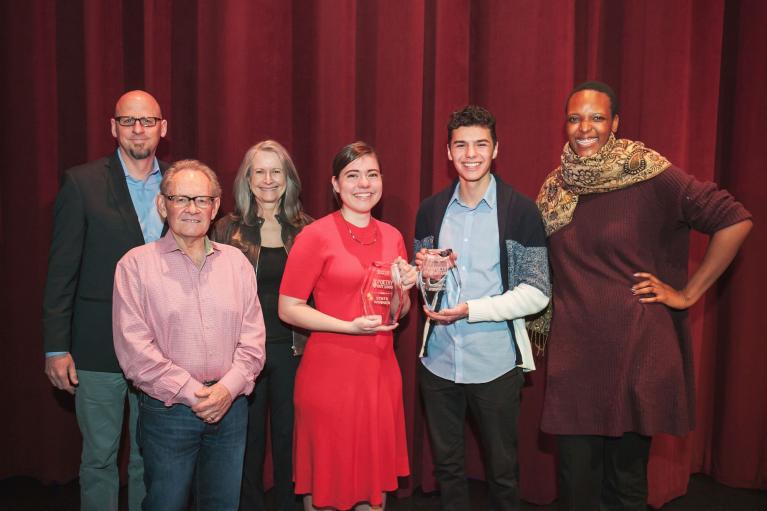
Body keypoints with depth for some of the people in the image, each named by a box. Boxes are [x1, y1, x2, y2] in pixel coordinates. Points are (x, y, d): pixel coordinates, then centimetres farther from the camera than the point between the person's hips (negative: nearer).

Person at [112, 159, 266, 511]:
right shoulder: (136, 264, -3)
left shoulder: (236, 261, 8)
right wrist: (191, 393, -13)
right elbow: (133, 347, -10)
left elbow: (252, 337, 5)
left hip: (230, 408, 3)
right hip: (166, 410, -3)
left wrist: (228, 387, -10)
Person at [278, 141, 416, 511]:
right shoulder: (316, 235, -9)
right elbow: (288, 309, -11)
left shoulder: (392, 236, 8)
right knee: (326, 480, 10)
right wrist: (351, 327, -20)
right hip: (331, 372, -5)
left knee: (377, 479, 17)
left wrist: (404, 290, -4)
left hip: (381, 371, 5)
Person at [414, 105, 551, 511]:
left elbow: (536, 294, -9)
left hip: (495, 365, -3)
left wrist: (469, 309, -17)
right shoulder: (431, 210, 5)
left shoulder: (521, 211, -7)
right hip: (438, 360, 3)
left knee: (502, 470, 13)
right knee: (446, 464, 17)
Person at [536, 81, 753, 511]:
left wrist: (687, 294, -8)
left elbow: (736, 221, -9)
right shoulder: (556, 187, 7)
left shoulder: (650, 175, -8)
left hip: (637, 350, -3)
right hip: (574, 353, 4)